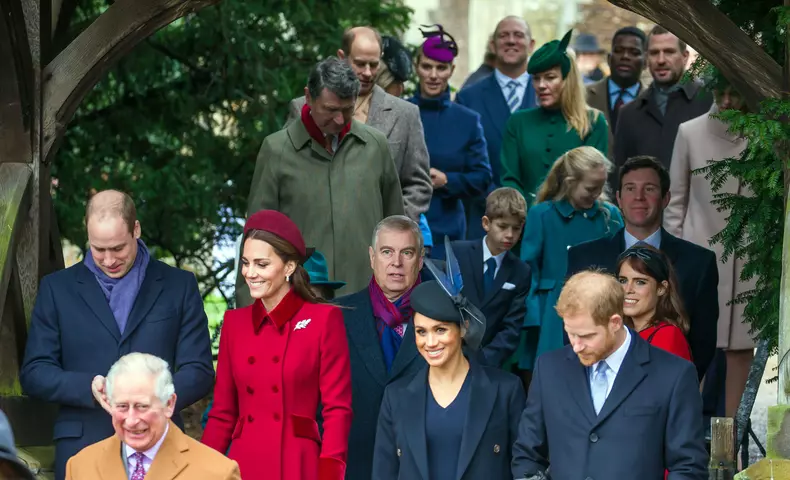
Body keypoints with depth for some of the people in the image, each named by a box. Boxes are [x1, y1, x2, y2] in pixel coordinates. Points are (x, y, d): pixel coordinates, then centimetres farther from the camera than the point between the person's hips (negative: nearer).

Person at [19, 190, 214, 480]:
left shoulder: (180, 286, 8)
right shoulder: (57, 288, 10)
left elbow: (198, 372, 4)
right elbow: (33, 374, 6)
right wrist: (90, 388, -14)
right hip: (82, 449, 0)